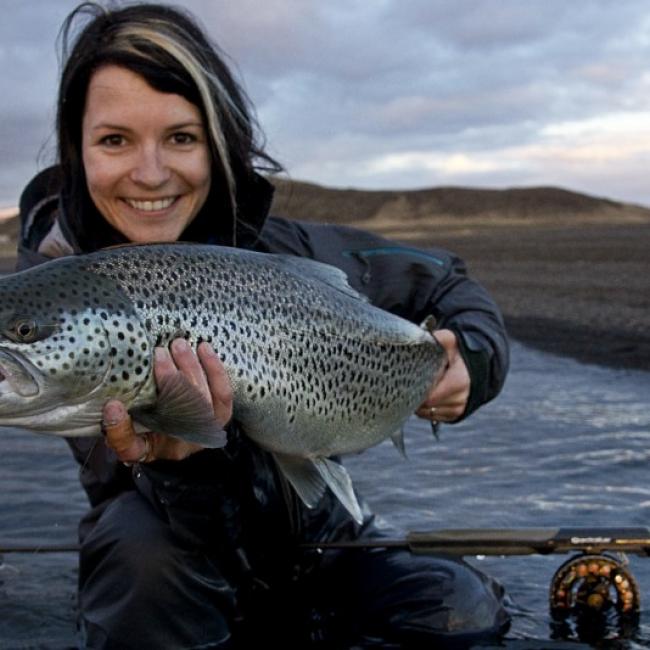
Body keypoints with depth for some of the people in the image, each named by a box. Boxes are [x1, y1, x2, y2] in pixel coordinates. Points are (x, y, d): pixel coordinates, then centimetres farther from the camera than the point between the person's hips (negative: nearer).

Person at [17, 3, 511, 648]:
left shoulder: (279, 249, -15)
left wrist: (473, 355, -19)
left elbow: (443, 283, 2)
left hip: (314, 542, 3)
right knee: (141, 539, -34)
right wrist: (187, 461, -48)